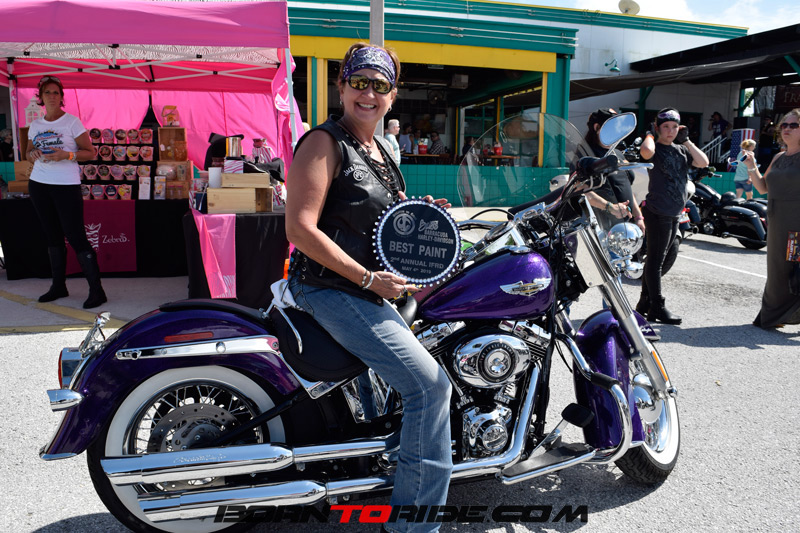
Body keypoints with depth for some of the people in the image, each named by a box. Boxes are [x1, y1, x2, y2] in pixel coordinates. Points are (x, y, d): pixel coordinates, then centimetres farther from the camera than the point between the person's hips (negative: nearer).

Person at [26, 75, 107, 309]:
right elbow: (30, 152, 21)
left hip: (67, 185, -5)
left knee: (75, 236, -9)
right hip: (39, 184, 6)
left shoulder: (72, 122, -4)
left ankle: (96, 290, -5)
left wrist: (66, 155, -21)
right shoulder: (35, 125, 10)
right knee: (53, 236, 11)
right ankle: (58, 286, 21)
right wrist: (32, 154, -3)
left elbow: (90, 152, -5)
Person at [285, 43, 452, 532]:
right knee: (429, 382, -16)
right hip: (330, 290, -9)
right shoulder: (324, 142, -10)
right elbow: (300, 228, -20)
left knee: (429, 380, 13)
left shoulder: (381, 151, 17)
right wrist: (369, 278, -21)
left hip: (371, 291, 10)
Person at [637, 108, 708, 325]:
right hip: (657, 211, -8)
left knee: (656, 258, 16)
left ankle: (645, 300, 27)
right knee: (656, 260, -5)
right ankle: (657, 308, -2)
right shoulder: (655, 148, -7)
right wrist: (649, 134, -13)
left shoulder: (681, 150, 15)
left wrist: (687, 141, 1)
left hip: (674, 213, 8)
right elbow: (646, 152, -32)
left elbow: (703, 162, 2)